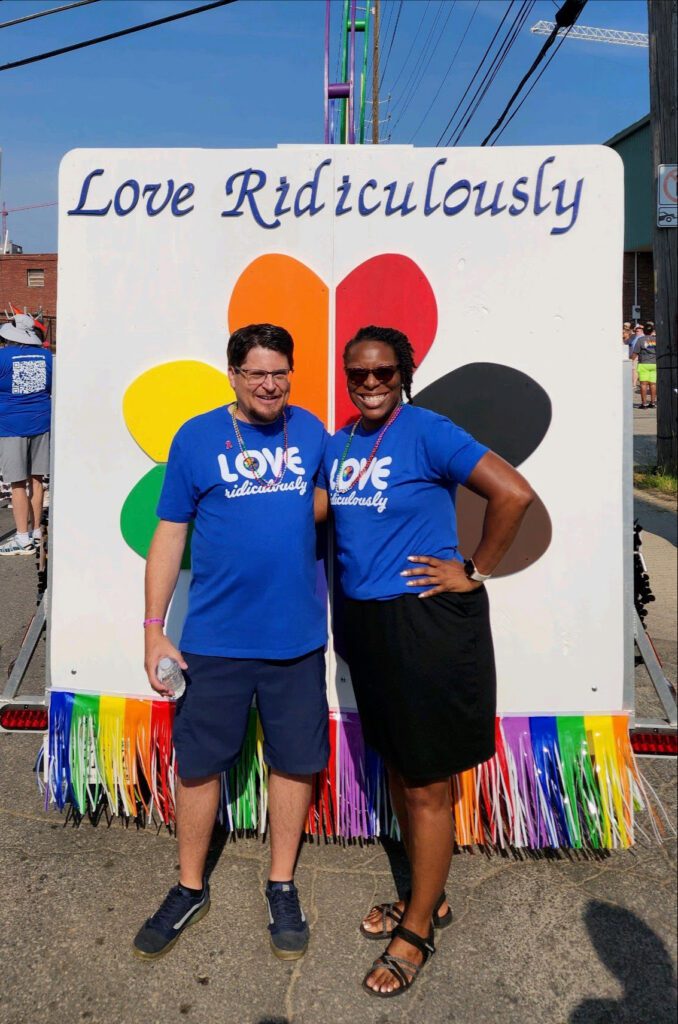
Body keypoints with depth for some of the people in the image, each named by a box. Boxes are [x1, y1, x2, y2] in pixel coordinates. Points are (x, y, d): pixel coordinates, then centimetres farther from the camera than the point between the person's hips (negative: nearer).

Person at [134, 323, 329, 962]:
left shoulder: (310, 430, 3)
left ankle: (282, 889, 34)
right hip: (215, 638, -1)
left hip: (297, 637, 2)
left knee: (295, 762, 12)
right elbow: (169, 535, -1)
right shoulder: (196, 438, -3)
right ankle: (190, 890, 34)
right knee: (198, 763, 10)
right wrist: (153, 629, -4)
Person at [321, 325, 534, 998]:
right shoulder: (338, 445, 7)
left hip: (427, 622, -7)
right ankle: (427, 897, 41)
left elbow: (514, 493, -18)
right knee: (397, 767, 20)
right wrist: (347, 602, 9)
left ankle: (415, 933, 26)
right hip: (365, 621, 8)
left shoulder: (427, 432, -13)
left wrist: (475, 572, -13)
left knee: (426, 785, 6)